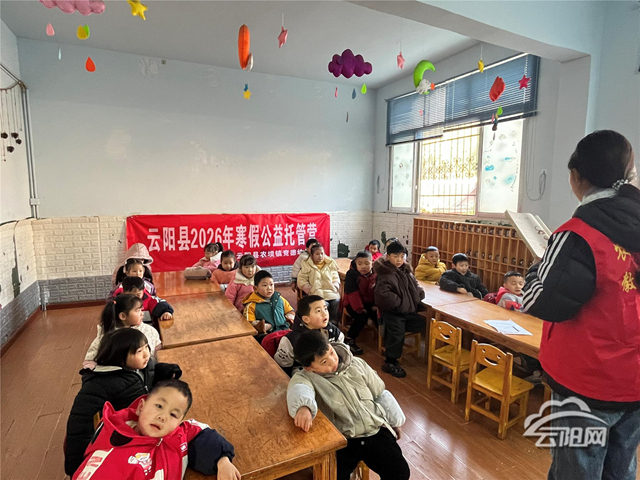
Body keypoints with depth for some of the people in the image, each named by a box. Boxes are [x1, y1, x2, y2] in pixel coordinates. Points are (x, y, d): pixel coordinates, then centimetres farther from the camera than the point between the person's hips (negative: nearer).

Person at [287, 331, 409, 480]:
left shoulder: (357, 365, 2)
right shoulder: (306, 377, -11)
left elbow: (381, 394, 14)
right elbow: (299, 388, -36)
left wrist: (395, 422, 20)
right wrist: (303, 406, -58)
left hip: (376, 431, 3)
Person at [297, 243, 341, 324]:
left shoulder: (330, 264, 17)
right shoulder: (307, 266, 9)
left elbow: (336, 279, 17)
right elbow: (301, 281, 3)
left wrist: (334, 288, -1)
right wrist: (311, 290, -8)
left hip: (331, 292, 3)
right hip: (316, 294, -2)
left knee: (336, 301, -27)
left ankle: (333, 324, -11)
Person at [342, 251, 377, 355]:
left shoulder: (375, 274, -3)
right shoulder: (351, 274, -14)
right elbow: (352, 293, -17)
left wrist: (377, 305, -11)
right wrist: (359, 308, -21)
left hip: (369, 303, 4)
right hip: (354, 303, -4)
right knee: (362, 317, -28)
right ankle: (349, 340, -11)